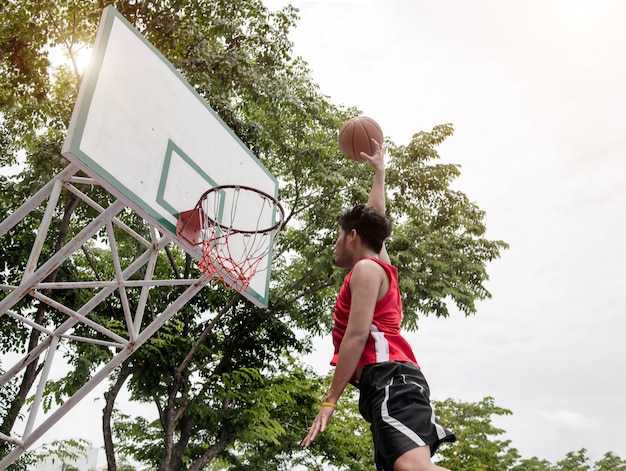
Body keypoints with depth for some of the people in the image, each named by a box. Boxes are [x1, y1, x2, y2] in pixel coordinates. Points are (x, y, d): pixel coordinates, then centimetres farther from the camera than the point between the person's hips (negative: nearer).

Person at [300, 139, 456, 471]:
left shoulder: (366, 268, 3)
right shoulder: (378, 263, 29)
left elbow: (357, 335, -9)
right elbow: (373, 220, 47)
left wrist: (330, 400, -12)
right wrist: (378, 171, 57)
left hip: (389, 376, -9)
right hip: (388, 383, 9)